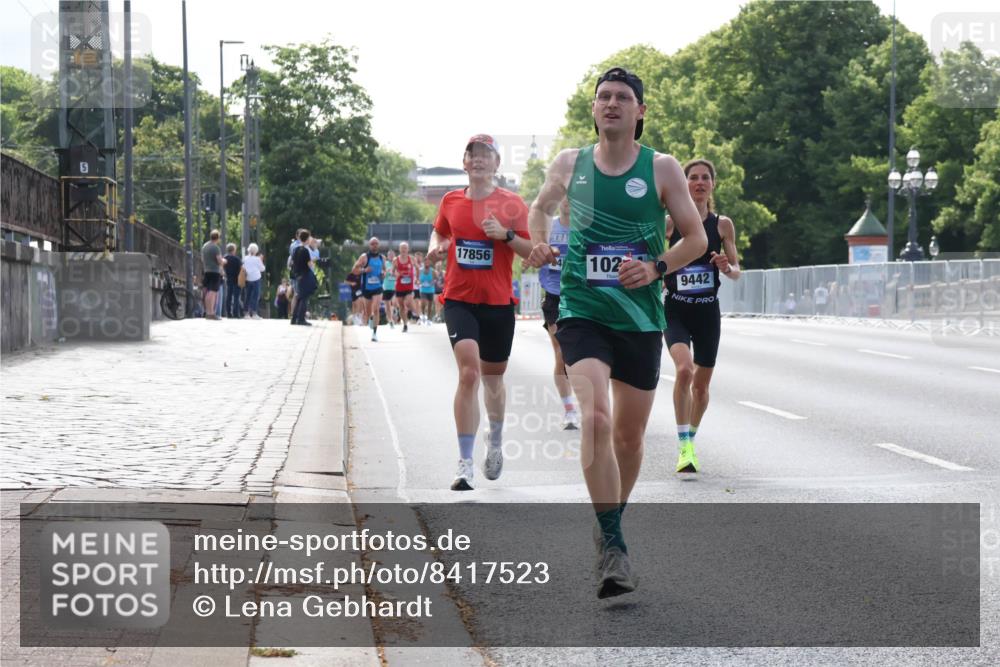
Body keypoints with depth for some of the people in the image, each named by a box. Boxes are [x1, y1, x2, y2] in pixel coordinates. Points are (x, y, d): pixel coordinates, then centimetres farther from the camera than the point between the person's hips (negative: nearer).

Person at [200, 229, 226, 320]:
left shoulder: (204, 246, 12)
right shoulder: (216, 248, -13)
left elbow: (202, 259, 21)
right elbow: (220, 261, -16)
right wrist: (224, 261, 5)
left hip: (206, 271, 8)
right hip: (215, 272, -8)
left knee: (208, 292, 11)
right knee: (213, 292, -10)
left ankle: (208, 312, 15)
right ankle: (211, 313, -14)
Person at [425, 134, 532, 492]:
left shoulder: (511, 203, -1)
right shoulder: (451, 201, 6)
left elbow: (534, 251, -1)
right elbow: (439, 232, 25)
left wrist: (506, 234, -18)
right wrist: (435, 249, 3)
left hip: (498, 303, 0)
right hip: (459, 300, 0)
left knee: (493, 378, 14)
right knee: (469, 372, -18)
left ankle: (495, 440, 44)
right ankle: (465, 464, -18)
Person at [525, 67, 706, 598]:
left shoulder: (662, 169, 1)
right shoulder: (569, 164, 5)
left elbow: (696, 238, 4)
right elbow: (542, 207, 24)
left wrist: (656, 268, -13)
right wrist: (539, 243, 3)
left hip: (641, 317, 1)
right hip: (582, 311, -1)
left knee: (629, 434, 10)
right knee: (596, 418, -22)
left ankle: (610, 527, 35)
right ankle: (612, 546, -21)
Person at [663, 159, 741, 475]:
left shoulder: (723, 224, 3)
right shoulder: (670, 222, -3)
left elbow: (736, 272, 7)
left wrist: (727, 268, -14)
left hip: (708, 311, 3)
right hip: (676, 310, -3)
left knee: (701, 384, 11)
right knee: (684, 369, -26)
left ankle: (690, 439, 34)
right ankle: (685, 446, -20)